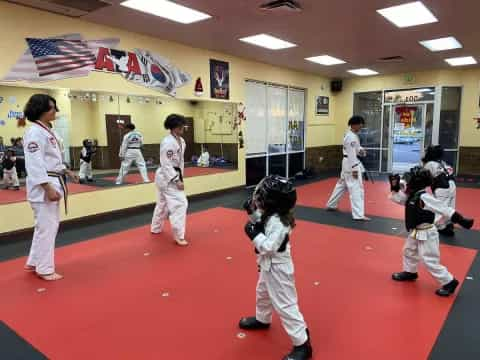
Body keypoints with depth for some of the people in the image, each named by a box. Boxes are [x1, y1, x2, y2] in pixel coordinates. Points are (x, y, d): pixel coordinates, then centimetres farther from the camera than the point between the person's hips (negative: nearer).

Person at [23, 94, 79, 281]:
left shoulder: (46, 130, 15)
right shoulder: (35, 132, -17)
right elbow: (35, 164, -22)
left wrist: (66, 171, 13)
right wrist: (48, 189, -24)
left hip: (53, 183, 10)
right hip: (43, 187, -10)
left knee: (50, 225, 18)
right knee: (47, 227, -1)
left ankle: (34, 262, 32)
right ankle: (45, 269, 14)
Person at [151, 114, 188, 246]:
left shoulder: (181, 141, 6)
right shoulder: (167, 142, -22)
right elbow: (166, 164, -24)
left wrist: (180, 177, 13)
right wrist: (177, 180, -24)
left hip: (174, 175, 10)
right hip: (166, 177, -10)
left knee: (163, 203, 22)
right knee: (179, 203, -12)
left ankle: (156, 228, 40)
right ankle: (179, 236, -5)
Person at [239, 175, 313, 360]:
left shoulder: (278, 222, -32)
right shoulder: (270, 215, -3)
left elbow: (269, 247, -33)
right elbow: (261, 224, 12)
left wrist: (254, 234, -27)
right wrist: (252, 212, -1)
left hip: (278, 268, -10)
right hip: (268, 265, 11)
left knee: (285, 305, -1)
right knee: (263, 294, 31)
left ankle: (302, 344, 12)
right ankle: (262, 319, 57)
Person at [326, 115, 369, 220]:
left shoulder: (352, 135, 13)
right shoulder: (352, 137, -20)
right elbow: (351, 154, -24)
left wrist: (361, 150, -2)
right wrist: (354, 169, -25)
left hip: (348, 163, 11)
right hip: (351, 164, -11)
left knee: (342, 184, 21)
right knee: (357, 188, -11)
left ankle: (331, 205, 34)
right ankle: (358, 215, -12)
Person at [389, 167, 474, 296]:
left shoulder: (424, 197, -26)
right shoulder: (411, 195, 1)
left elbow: (444, 209, -25)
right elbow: (397, 198, 13)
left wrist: (461, 220, -26)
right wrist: (395, 187, -2)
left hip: (426, 234, -10)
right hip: (416, 232, 10)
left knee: (430, 261, -4)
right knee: (408, 252, 26)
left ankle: (449, 282, 11)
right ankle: (410, 272, 47)